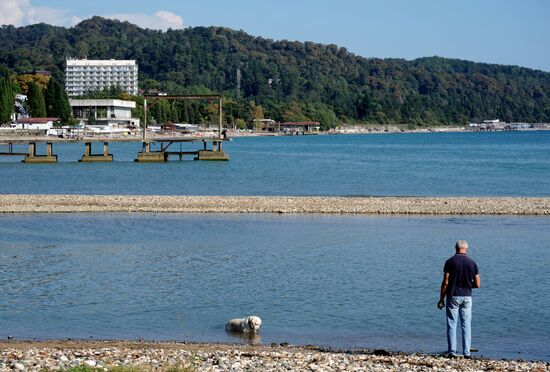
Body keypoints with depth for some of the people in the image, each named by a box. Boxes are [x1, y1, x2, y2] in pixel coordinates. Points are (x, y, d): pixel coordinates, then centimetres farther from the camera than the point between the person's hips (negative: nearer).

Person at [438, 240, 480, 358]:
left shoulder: (450, 262, -7)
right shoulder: (472, 263, 0)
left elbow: (445, 282, -9)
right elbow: (477, 284, 0)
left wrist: (441, 299, -1)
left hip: (453, 296, -2)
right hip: (467, 296, 2)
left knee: (452, 325, 3)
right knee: (466, 325, 7)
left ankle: (452, 351, 0)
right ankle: (466, 352, 4)